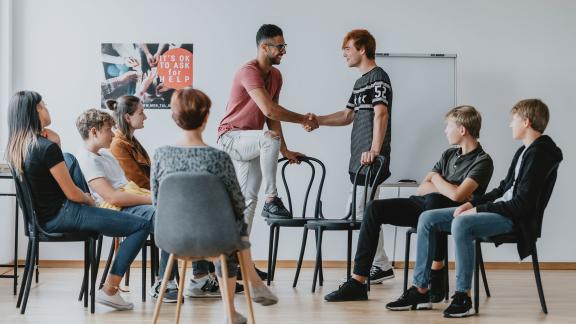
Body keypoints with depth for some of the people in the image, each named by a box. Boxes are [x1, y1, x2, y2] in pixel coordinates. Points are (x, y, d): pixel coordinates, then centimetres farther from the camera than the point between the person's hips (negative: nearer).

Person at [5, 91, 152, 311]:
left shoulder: (15, 148, 3)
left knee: (69, 159, 32)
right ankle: (109, 290, -5)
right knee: (142, 225, -8)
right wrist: (90, 200, 2)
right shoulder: (47, 149, -23)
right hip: (62, 217, -10)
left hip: (42, 216, 10)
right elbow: (72, 194, -16)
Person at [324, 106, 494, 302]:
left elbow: (457, 195, -23)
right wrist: (449, 189, -8)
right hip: (424, 206, 8)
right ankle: (358, 282, -15)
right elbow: (422, 188, 11)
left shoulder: (482, 161, -8)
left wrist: (436, 179, -2)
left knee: (433, 199, -41)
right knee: (375, 208, -11)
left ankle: (436, 274, -29)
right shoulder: (449, 155, 18)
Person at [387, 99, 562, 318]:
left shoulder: (539, 155, -14)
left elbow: (522, 204, -21)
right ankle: (420, 290, 0)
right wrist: (472, 203, 7)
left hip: (515, 218, -10)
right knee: (427, 219, 0)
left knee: (461, 224, -37)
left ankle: (463, 297, -28)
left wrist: (478, 210, -17)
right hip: (498, 208, 10)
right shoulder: (524, 151, 16)